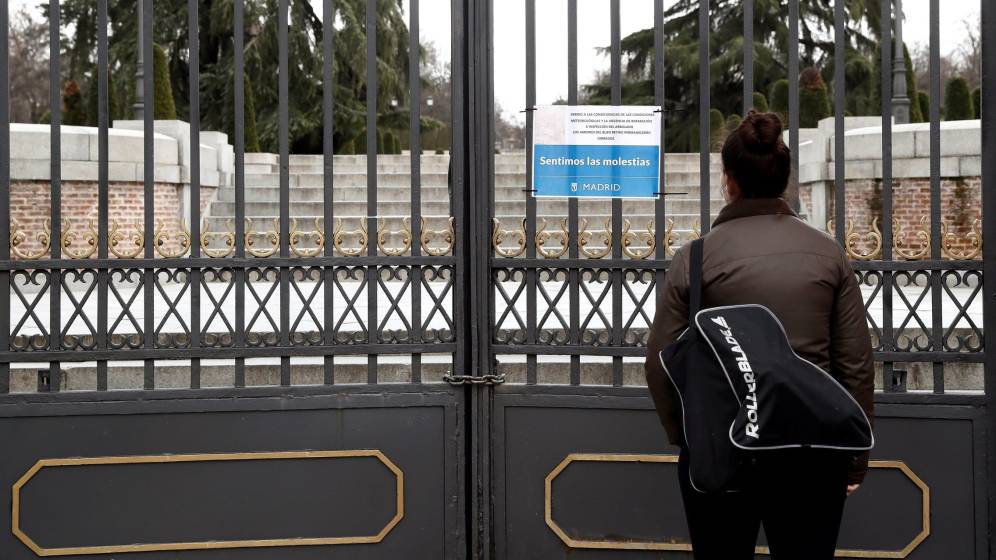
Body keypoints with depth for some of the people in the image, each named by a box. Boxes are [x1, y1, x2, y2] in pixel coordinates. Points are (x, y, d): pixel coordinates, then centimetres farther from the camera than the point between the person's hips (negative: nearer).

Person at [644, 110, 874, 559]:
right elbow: (856, 365, 2)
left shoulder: (697, 256, -5)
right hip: (811, 447, 2)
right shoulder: (828, 253, 1)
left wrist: (681, 435, 13)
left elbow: (661, 363, -2)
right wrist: (855, 456, 11)